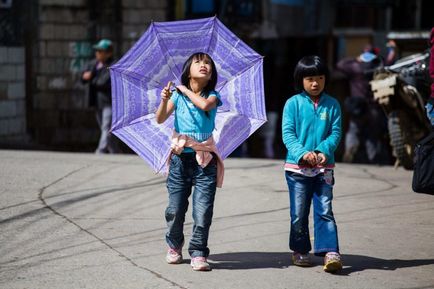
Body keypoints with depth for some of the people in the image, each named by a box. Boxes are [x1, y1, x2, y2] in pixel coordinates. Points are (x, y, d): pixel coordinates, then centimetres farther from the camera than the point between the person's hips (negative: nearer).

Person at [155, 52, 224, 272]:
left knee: (203, 210, -8)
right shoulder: (177, 96, 4)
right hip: (180, 157, 1)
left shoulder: (212, 96, 1)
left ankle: (198, 253, 0)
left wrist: (186, 90, -10)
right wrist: (164, 100, -22)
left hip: (205, 160, -1)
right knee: (175, 209, 5)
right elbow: (160, 119, -4)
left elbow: (204, 105, -23)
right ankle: (174, 246, 27)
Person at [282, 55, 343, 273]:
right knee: (299, 213, 7)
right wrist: (302, 153, -22)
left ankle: (330, 252, -11)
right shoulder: (293, 104, -1)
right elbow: (287, 133, -7)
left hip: (324, 167, 1)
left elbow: (335, 133, 0)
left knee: (324, 210, -7)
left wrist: (324, 151, -19)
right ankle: (300, 251, 21)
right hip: (297, 167, -1)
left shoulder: (332, 105, 5)